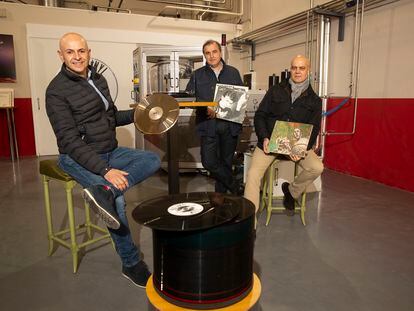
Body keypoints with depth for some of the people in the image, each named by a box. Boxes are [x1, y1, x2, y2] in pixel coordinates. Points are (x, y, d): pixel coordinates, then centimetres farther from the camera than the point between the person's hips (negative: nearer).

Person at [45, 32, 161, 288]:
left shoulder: (98, 79, 8)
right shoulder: (57, 90, -14)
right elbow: (69, 140, -21)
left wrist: (135, 113, 0)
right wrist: (105, 170, -30)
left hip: (110, 151, 7)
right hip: (79, 157, -7)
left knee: (153, 159, -10)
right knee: (118, 201, -25)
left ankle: (104, 191, -29)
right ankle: (131, 263, -5)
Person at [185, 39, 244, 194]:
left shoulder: (233, 73, 11)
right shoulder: (197, 75, 8)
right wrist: (206, 108, -17)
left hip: (229, 124, 1)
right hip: (208, 125, -1)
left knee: (226, 162, 9)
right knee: (209, 161, -9)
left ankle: (221, 195, 26)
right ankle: (234, 185, 13)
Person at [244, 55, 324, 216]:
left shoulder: (314, 100, 9)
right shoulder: (275, 91, 8)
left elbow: (314, 129, 5)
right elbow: (259, 115, 5)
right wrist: (264, 138, -12)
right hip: (269, 141, -1)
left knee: (317, 167, -22)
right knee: (253, 173, -19)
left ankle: (291, 191, 7)